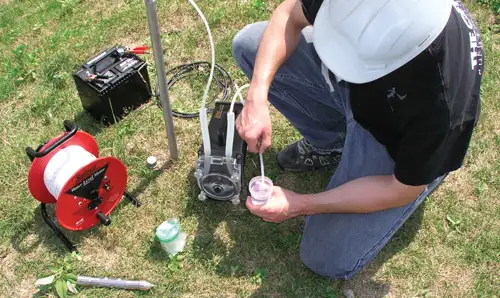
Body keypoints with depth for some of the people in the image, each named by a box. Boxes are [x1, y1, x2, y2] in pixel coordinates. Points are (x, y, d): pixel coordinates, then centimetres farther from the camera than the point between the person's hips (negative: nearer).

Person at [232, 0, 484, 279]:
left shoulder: (443, 102, -41)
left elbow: (402, 191, -23)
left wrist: (300, 205, -23)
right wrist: (257, 97, -27)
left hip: (399, 143, -4)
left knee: (328, 260, -8)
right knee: (249, 43, -6)